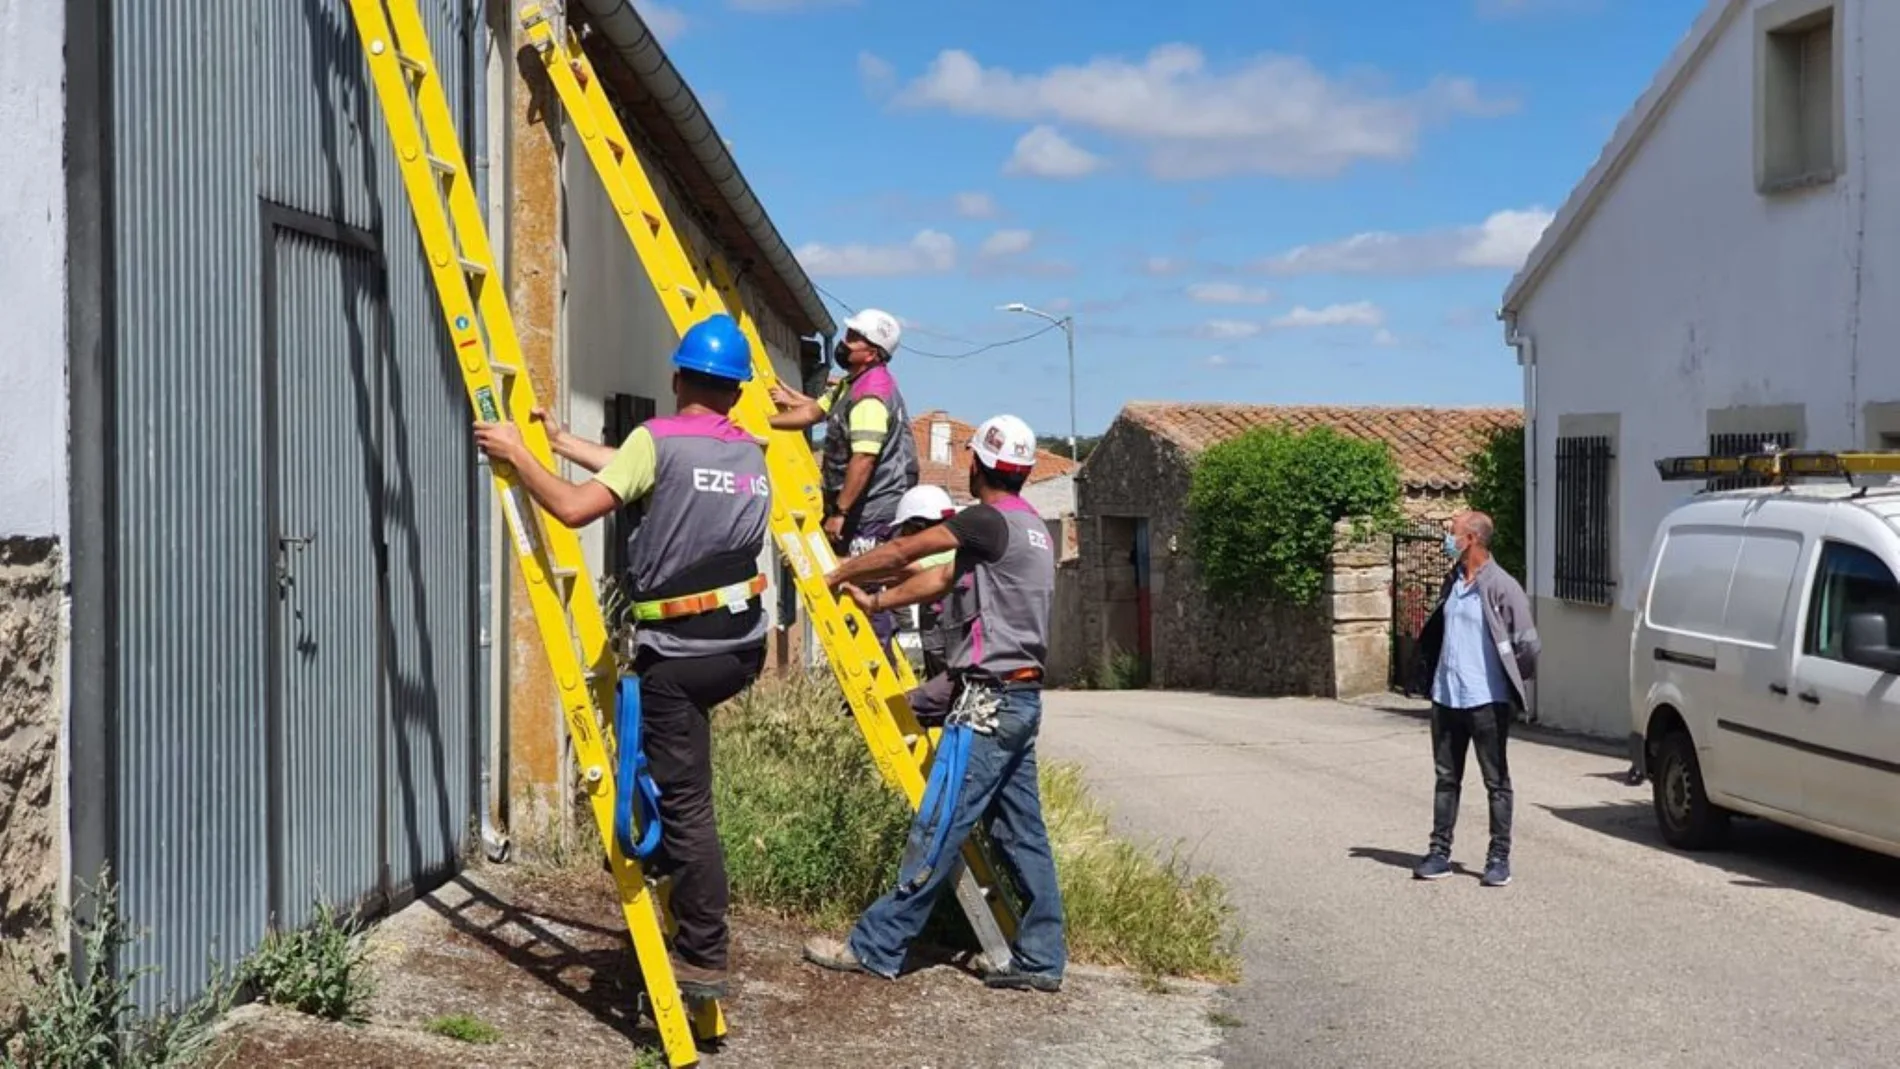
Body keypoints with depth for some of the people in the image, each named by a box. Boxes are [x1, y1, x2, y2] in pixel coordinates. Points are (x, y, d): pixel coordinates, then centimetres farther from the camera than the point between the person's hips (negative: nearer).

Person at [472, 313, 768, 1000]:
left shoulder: (659, 440, -9)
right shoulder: (751, 455, 13)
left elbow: (575, 508, -17)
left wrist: (517, 454, -2)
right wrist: (563, 442, 29)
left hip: (679, 654, -7)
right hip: (742, 647, 7)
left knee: (686, 805, -1)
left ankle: (703, 961, 3)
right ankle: (659, 855, 34)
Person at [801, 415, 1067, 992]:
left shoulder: (988, 521, -12)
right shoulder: (1032, 527, 16)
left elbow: (903, 551, -5)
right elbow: (946, 579, 20)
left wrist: (839, 574, 11)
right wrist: (876, 601, 21)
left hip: (989, 699, -9)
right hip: (1021, 697, 9)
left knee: (938, 830, -6)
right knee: (1020, 831, 11)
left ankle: (875, 947, -1)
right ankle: (1040, 959, 14)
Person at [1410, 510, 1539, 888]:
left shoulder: (1501, 587, -14)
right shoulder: (1452, 582, 9)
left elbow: (1528, 644, -13)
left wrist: (1512, 682, -2)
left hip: (1485, 701, -7)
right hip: (1446, 697, 7)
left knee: (1496, 781, 4)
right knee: (1446, 778, 12)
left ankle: (1499, 857, 10)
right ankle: (1440, 853, 19)